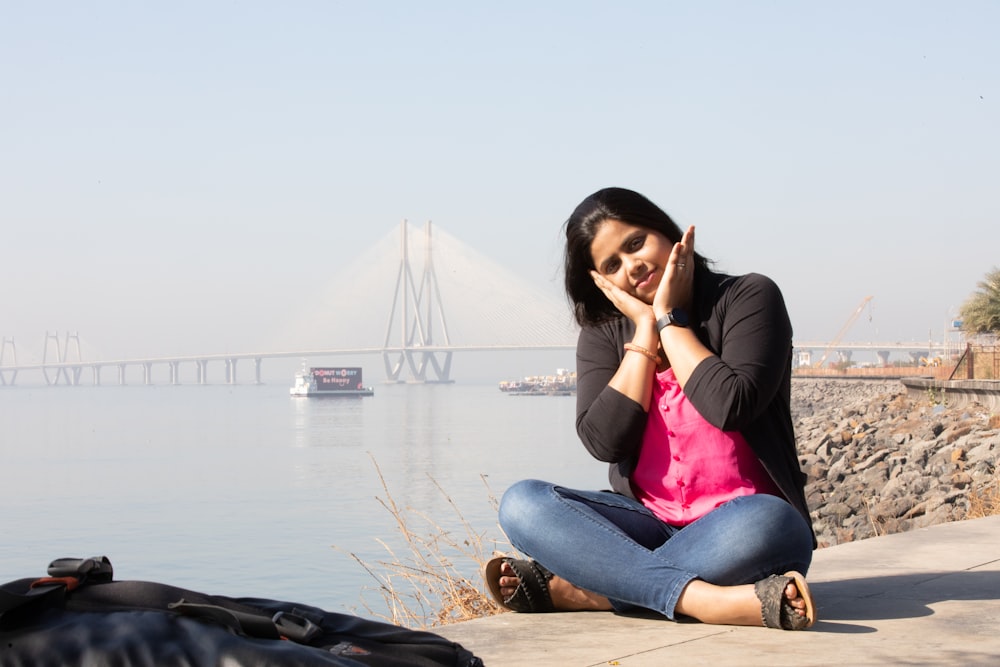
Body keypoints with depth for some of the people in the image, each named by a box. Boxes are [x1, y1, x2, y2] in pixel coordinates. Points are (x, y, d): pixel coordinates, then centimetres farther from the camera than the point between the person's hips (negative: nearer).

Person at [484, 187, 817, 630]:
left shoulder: (747, 297, -4)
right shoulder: (604, 331, 8)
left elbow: (730, 407, -21)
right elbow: (604, 442, -9)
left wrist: (670, 319, -10)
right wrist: (646, 329, -7)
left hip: (733, 527, -4)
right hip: (648, 524, 4)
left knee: (766, 523, -39)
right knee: (522, 503, -21)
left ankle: (569, 590, -30)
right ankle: (708, 600, -37)